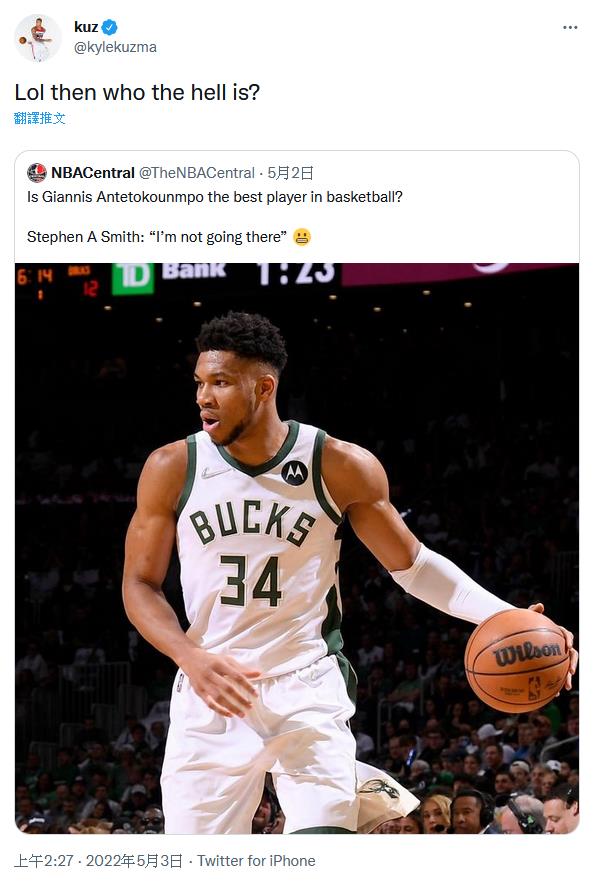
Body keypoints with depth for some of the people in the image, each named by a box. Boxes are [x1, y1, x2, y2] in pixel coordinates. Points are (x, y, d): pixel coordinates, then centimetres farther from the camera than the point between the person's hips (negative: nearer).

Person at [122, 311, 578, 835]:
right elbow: (141, 584, 3)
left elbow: (411, 564, 5)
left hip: (307, 690, -1)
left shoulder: (340, 468, -6)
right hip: (211, 694, 1)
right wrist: (193, 659, -16)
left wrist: (506, 617, -9)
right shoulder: (172, 469, -4)